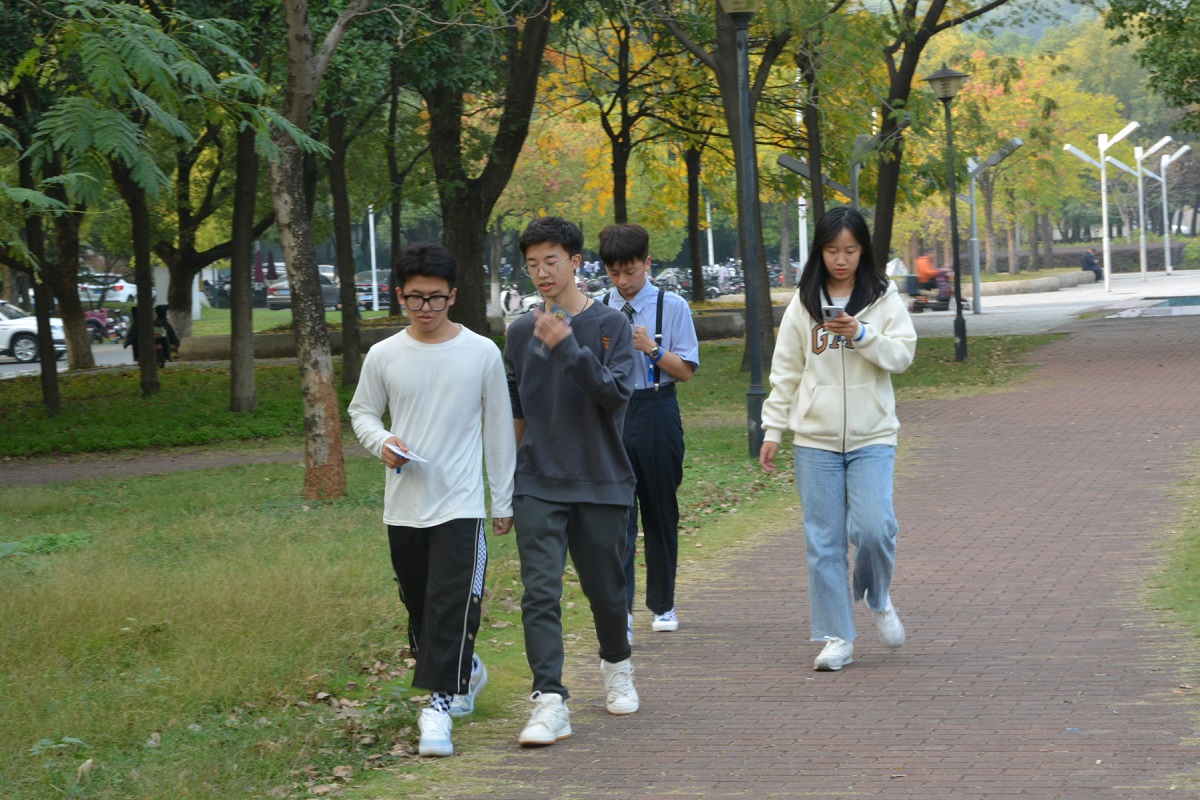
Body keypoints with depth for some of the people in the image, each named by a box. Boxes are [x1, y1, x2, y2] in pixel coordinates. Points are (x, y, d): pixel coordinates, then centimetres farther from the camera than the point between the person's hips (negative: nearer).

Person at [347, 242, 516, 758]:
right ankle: (465, 671, 37)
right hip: (403, 507, 3)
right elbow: (362, 412, 15)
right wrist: (381, 442, -8)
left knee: (452, 605, -14)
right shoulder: (383, 356, 2)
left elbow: (499, 429, 5)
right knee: (418, 605, 13)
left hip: (460, 505, -3)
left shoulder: (482, 354, -2)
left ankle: (440, 703, -14)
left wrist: (504, 501, 6)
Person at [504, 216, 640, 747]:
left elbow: (617, 393, -15)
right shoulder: (521, 332, 8)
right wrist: (506, 483, 18)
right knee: (541, 593, -12)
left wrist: (568, 347, -24)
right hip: (538, 485, 2)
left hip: (600, 484, -1)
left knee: (605, 589, 11)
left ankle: (617, 668, 38)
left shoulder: (609, 325, -2)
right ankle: (549, 700, -16)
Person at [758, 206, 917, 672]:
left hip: (872, 437, -1)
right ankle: (836, 637, 8)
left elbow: (903, 354, -3)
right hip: (815, 440, 1)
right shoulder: (804, 303, 7)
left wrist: (862, 335, -18)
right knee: (824, 542, 0)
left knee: (873, 527, -16)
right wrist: (773, 430, 6)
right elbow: (785, 371, 10)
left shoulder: (883, 297, 4)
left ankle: (878, 599, 14)